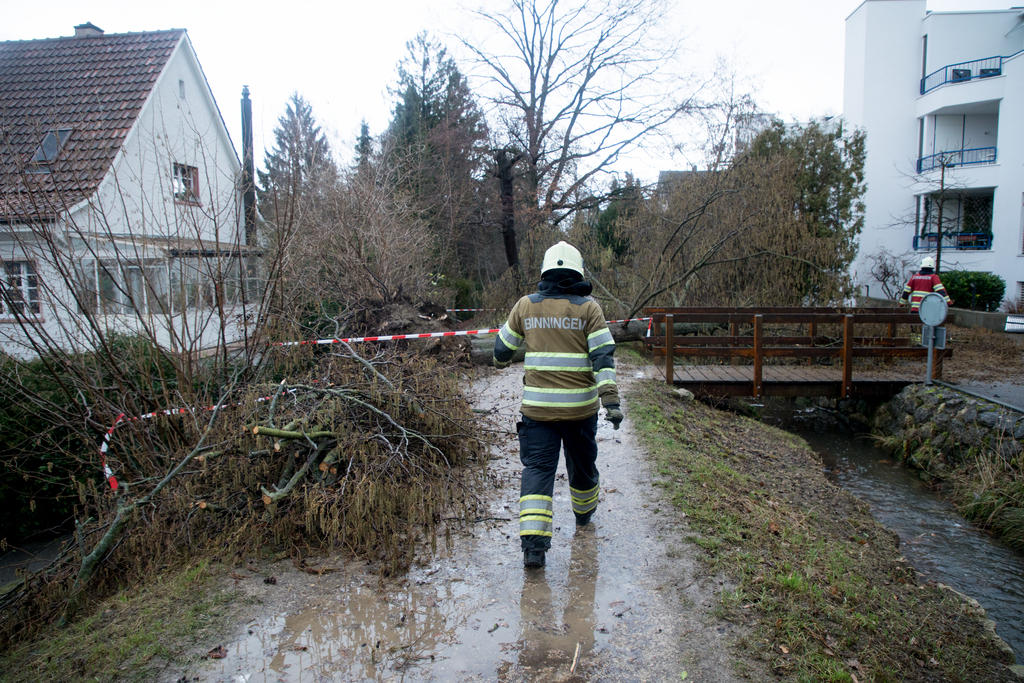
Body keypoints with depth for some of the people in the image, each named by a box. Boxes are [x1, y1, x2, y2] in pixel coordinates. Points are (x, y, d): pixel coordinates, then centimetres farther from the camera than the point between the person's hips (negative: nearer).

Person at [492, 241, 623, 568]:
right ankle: (584, 514, 46)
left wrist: (501, 361, 37)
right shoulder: (588, 308, -3)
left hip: (537, 406, 0)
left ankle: (533, 542, -11)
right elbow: (603, 356, -11)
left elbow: (504, 347, 14)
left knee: (537, 469, 1)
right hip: (580, 406, 0)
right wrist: (611, 400, -13)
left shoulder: (526, 306, 3)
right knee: (582, 463, 21)